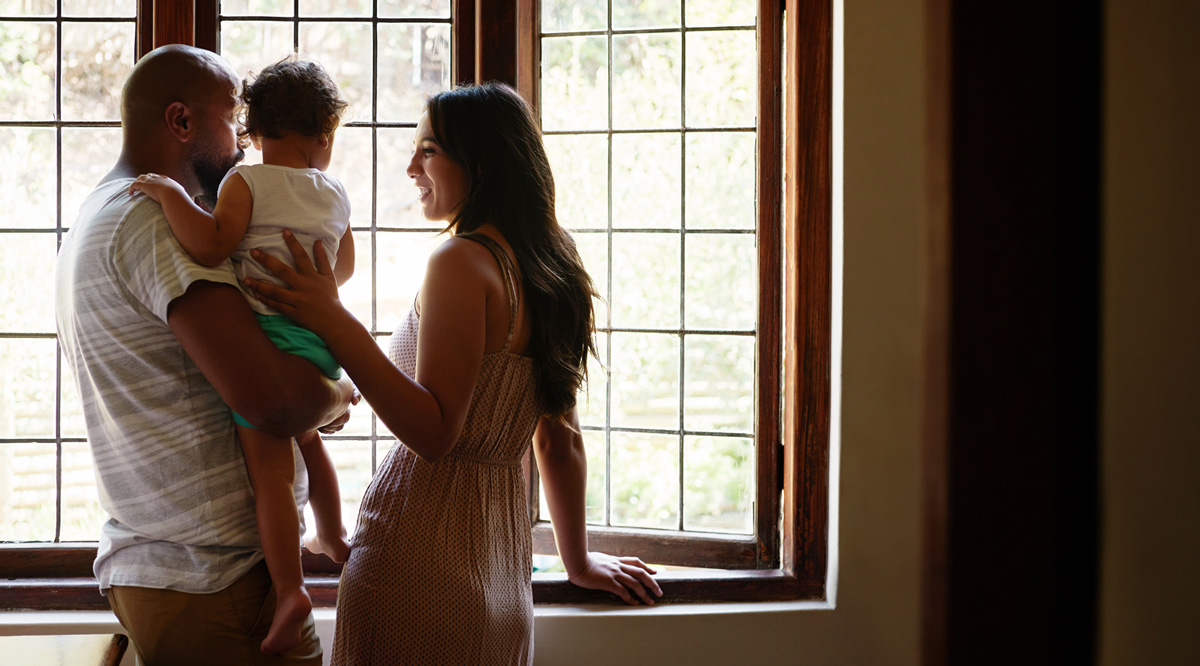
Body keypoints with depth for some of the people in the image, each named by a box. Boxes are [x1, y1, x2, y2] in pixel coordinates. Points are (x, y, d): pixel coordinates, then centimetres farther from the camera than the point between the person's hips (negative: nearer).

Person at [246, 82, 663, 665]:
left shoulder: (463, 261, -14)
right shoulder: (547, 267, 10)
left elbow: (434, 432, -21)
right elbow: (561, 442, 15)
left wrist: (334, 322, -26)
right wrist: (578, 561, 26)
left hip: (421, 561, -8)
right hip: (501, 571, 8)